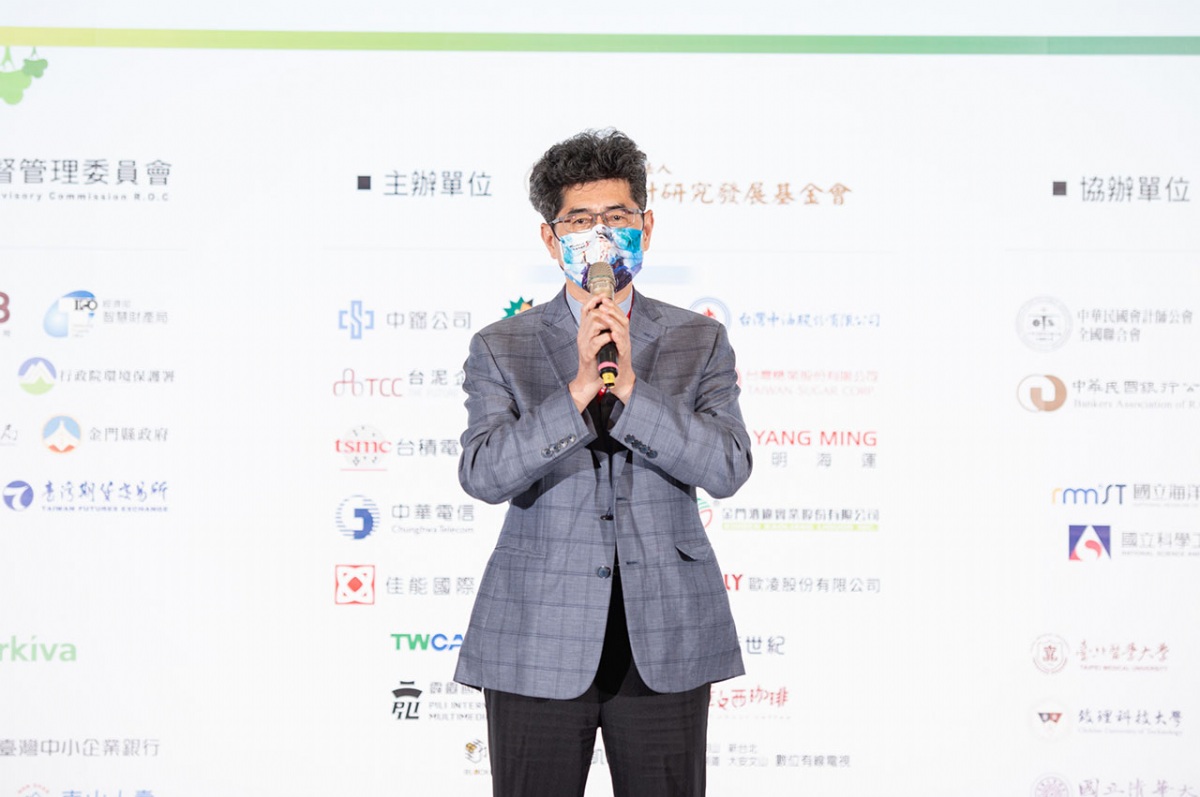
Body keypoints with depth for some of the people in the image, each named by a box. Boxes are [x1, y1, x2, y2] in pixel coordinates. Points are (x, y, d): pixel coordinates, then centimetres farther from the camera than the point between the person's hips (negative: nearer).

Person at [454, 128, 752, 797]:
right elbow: (483, 475, -11)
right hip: (540, 643, -1)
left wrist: (629, 387, -18)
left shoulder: (700, 342, 7)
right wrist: (578, 390, -22)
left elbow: (726, 469, -7)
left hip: (664, 645, 1)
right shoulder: (501, 349, 4)